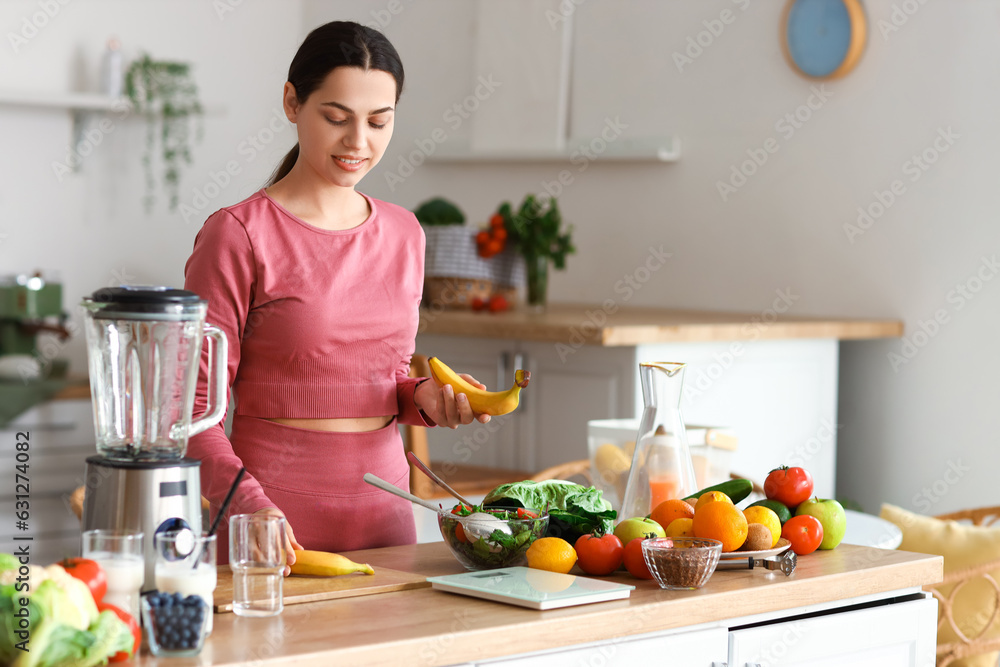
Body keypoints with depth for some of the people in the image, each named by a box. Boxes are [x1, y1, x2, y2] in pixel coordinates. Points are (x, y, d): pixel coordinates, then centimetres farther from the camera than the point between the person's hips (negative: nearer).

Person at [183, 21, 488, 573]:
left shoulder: (403, 234, 9)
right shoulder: (238, 235, -9)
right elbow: (194, 405, -11)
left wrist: (424, 398, -2)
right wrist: (248, 504, -26)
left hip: (383, 505, 5)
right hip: (271, 524, -5)